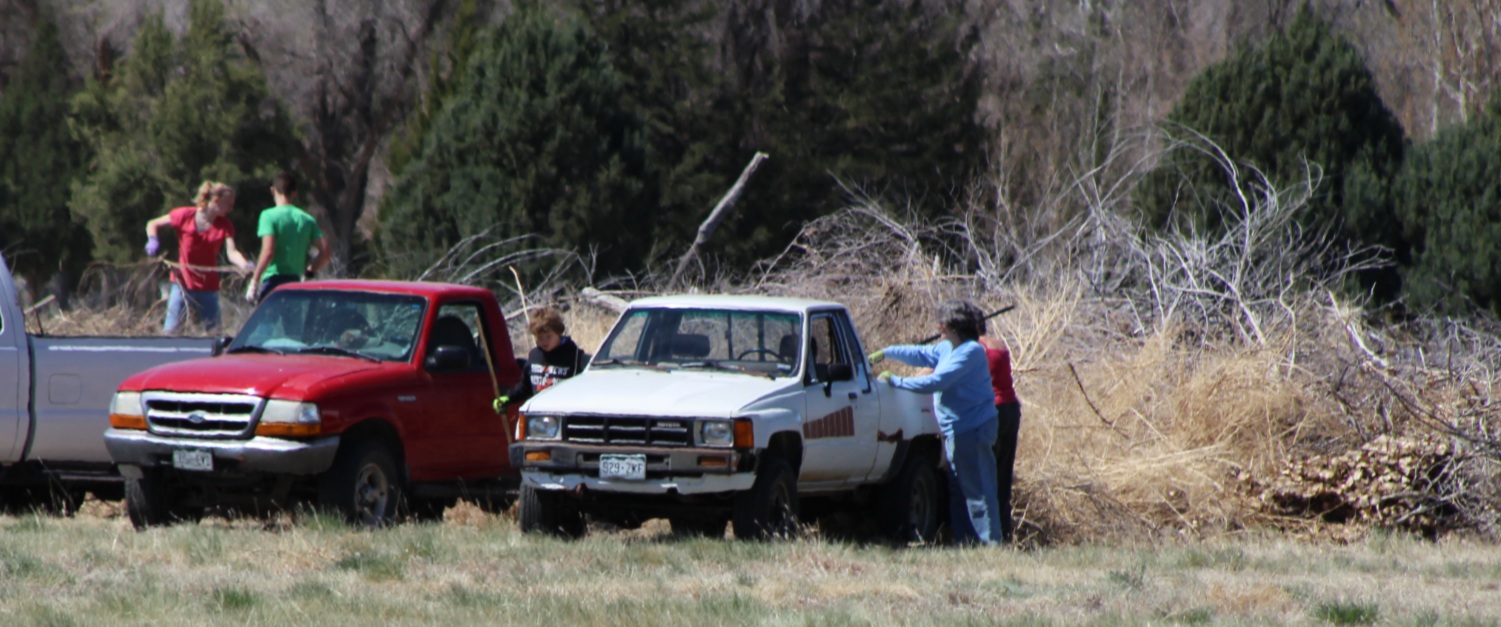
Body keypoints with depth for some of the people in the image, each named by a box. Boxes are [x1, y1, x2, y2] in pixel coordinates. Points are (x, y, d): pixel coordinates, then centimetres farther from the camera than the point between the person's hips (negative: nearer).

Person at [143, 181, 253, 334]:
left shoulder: (225, 226, -4)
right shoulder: (185, 215, -9)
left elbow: (232, 253, -18)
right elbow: (153, 224, 3)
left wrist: (246, 265, -39)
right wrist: (153, 240, -18)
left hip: (208, 286, 2)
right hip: (183, 282, -2)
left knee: (214, 331, 2)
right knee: (170, 330, -5)